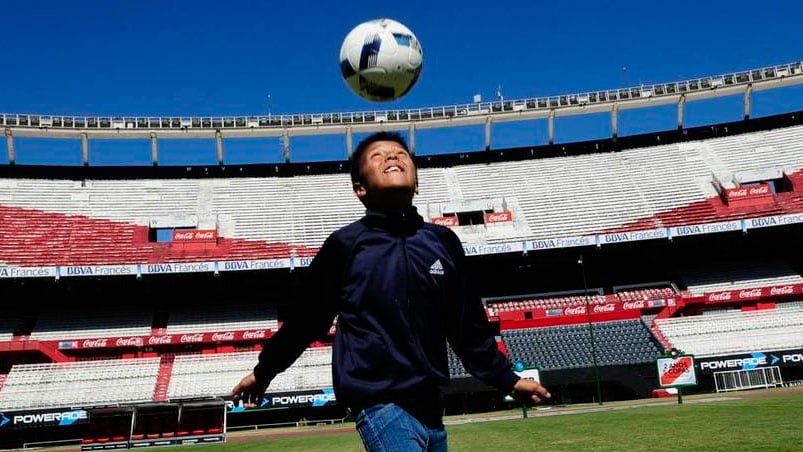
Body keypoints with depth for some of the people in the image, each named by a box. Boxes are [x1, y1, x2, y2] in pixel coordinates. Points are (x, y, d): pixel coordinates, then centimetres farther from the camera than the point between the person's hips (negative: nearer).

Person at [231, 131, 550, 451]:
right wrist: (263, 371, 13)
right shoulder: (346, 244, -5)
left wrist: (506, 379, 14)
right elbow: (305, 318, 5)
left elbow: (468, 324, 12)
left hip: (428, 404, 5)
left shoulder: (443, 242, 5)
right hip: (380, 405, -4)